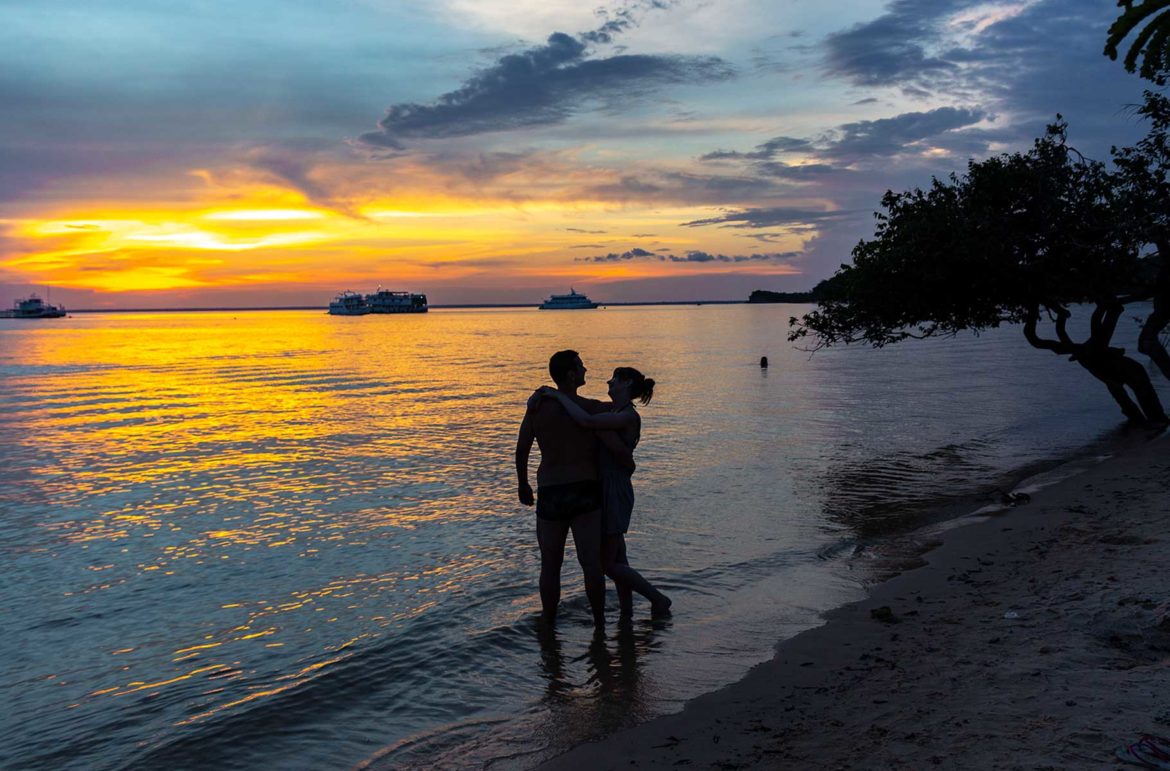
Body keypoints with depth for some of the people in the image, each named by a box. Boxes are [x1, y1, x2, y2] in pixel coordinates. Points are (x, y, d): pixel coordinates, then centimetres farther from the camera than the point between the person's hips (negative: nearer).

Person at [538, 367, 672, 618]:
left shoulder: (629, 417, -18)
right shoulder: (610, 410, 10)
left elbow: (586, 421, -31)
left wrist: (558, 395, -21)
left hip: (615, 492, -9)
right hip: (604, 490, 9)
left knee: (608, 564, -1)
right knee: (618, 560, 13)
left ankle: (659, 600, 12)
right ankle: (626, 613, 20)